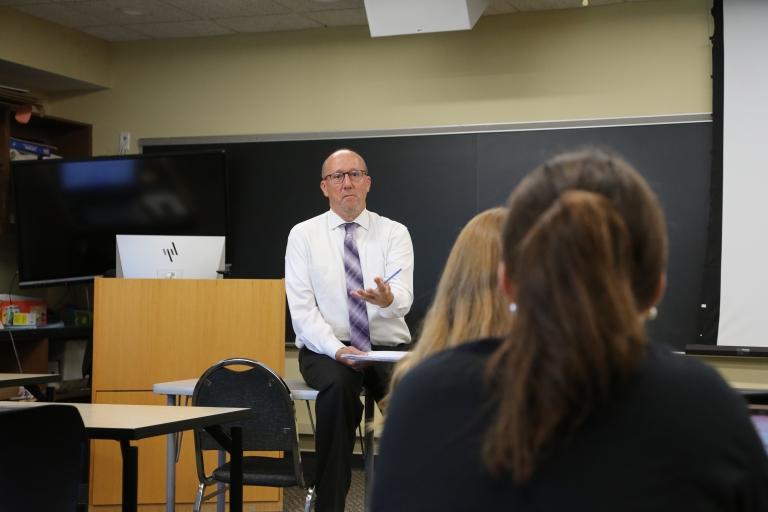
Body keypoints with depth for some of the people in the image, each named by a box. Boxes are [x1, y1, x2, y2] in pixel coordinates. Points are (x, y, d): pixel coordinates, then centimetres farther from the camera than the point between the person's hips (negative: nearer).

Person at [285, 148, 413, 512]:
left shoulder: (395, 233, 3)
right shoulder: (303, 235, 2)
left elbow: (403, 297, -13)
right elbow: (301, 308, -6)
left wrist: (387, 298, -39)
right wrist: (337, 348, -23)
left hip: (388, 349, 1)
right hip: (327, 349, -1)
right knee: (337, 386, -36)